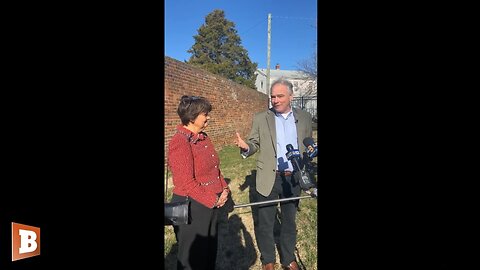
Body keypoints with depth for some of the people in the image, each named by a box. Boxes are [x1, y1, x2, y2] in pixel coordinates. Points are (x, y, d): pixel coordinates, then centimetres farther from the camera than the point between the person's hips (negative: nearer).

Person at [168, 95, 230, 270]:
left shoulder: (203, 137, 7)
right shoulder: (180, 142, -19)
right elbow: (186, 183, -22)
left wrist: (224, 189, 1)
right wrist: (213, 200, -15)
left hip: (211, 204, 8)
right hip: (192, 207, -8)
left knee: (210, 251, 22)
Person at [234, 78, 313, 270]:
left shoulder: (304, 118, 2)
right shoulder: (260, 118, -3)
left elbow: (307, 147, 8)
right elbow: (255, 144, 0)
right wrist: (246, 147, -23)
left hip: (293, 178, 2)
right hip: (268, 178, -1)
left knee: (289, 221, 18)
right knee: (264, 222, 9)